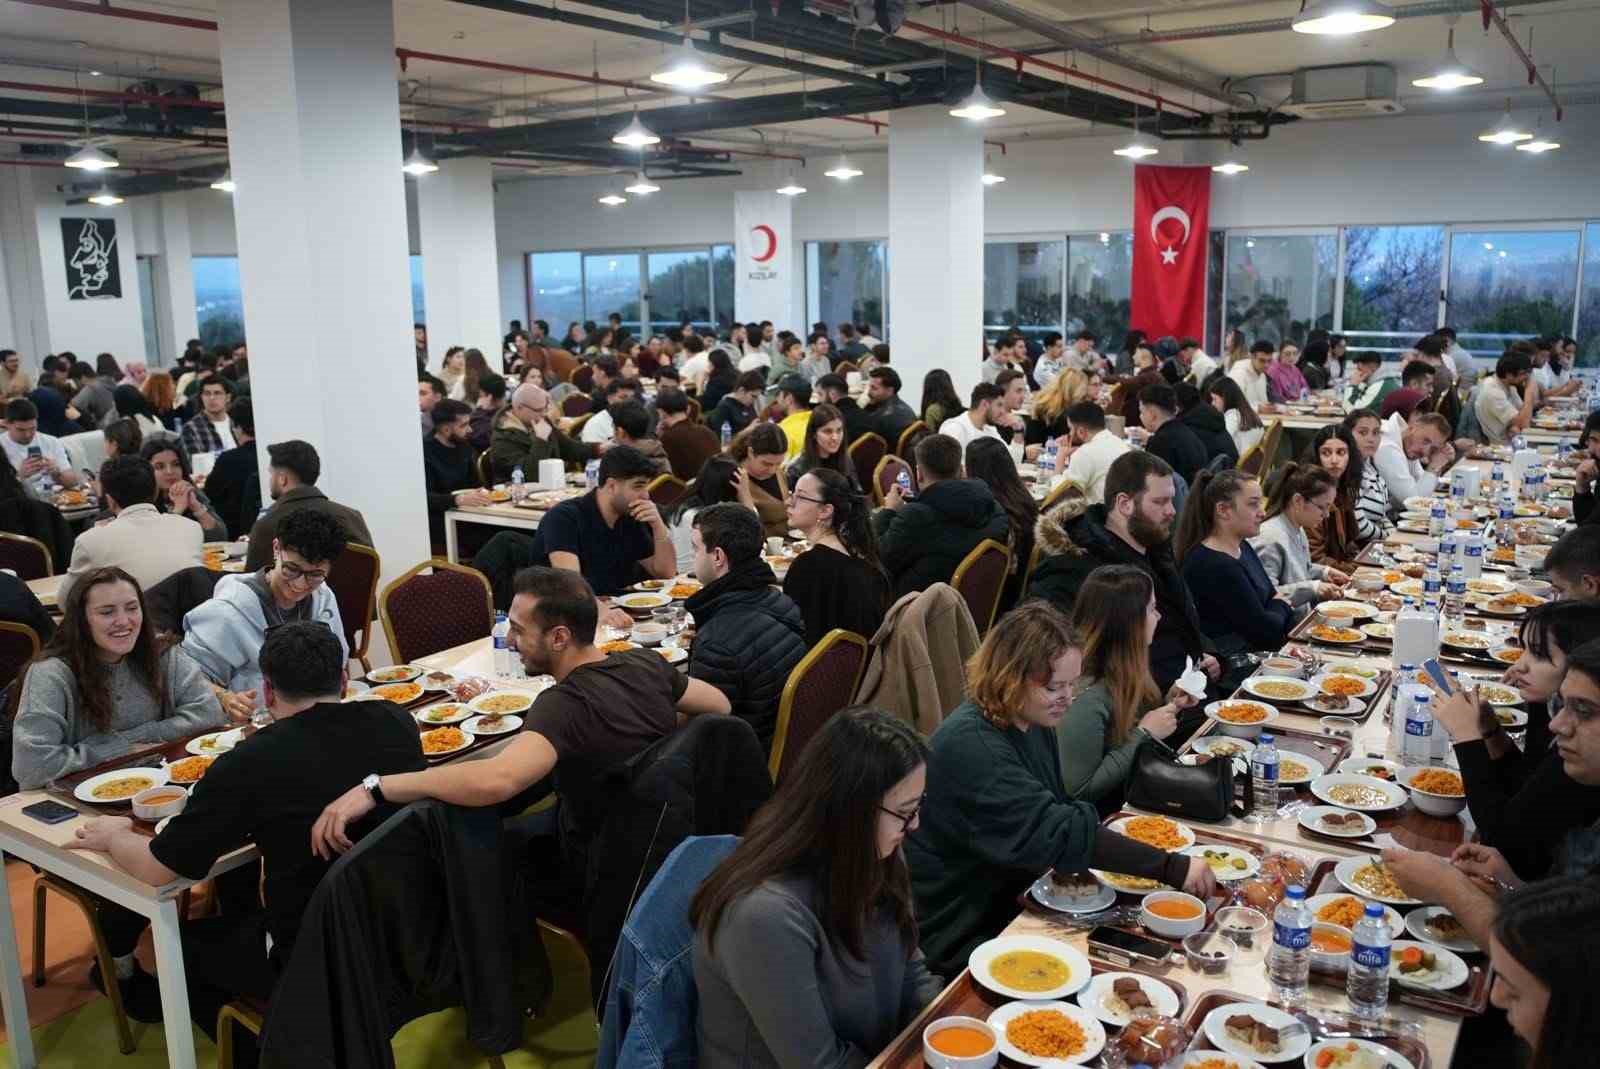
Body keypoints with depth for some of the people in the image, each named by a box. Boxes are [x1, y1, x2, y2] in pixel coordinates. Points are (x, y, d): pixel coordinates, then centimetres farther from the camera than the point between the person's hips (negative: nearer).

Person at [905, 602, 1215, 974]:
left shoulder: (1033, 721, 3)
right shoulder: (970, 745, -26)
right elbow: (1055, 834, -31)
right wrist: (1173, 868, -32)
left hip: (1016, 900, 8)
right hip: (963, 939, -8)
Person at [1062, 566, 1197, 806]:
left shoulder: (1121, 672, 1)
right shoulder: (1085, 697, -25)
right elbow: (1081, 791, -24)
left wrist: (1168, 705, 0)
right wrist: (1143, 734, -22)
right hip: (1109, 821, -8)